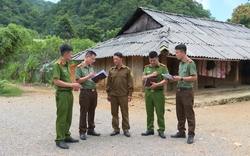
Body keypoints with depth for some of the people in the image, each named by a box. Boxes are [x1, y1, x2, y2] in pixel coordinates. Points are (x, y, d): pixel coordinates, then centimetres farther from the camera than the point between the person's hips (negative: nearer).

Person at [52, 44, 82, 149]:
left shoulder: (67, 65, 13)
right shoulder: (57, 65, -14)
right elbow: (56, 81, -20)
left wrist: (74, 86, 4)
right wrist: (71, 85, -18)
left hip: (69, 93, 9)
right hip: (62, 94, -9)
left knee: (68, 117, 14)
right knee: (61, 117, -3)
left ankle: (67, 136, 24)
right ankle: (59, 140, 4)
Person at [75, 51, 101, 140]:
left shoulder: (91, 67, 15)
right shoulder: (79, 67, -6)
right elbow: (78, 80, -13)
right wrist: (88, 76, -18)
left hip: (94, 91, 7)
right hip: (85, 92, -7)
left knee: (92, 111, 13)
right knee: (83, 112, 0)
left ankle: (91, 129, 24)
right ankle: (82, 132, 9)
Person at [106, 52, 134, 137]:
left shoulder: (127, 70, 0)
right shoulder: (111, 70, 8)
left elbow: (130, 83, -1)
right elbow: (108, 83, 11)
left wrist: (129, 94, -6)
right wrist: (108, 94, 8)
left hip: (123, 95, -3)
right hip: (113, 95, 3)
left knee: (125, 113, 3)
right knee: (114, 113, 9)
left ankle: (126, 129, 14)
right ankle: (116, 129, 19)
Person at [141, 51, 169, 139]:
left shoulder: (163, 67, -1)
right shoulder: (147, 68, 12)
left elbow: (165, 80, -8)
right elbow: (143, 79, 4)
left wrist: (157, 84, -23)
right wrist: (151, 75, -11)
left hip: (158, 92, -4)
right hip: (148, 92, 4)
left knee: (160, 113, 0)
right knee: (149, 112, 10)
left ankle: (161, 131, 10)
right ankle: (150, 130, 20)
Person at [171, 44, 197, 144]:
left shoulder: (190, 63, -11)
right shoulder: (181, 63, 14)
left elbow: (194, 77, -16)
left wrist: (181, 78, -18)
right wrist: (176, 79, 3)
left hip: (187, 91, -8)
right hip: (179, 90, 8)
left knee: (189, 114, -3)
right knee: (180, 113, 13)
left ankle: (191, 135, 4)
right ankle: (181, 132, 24)